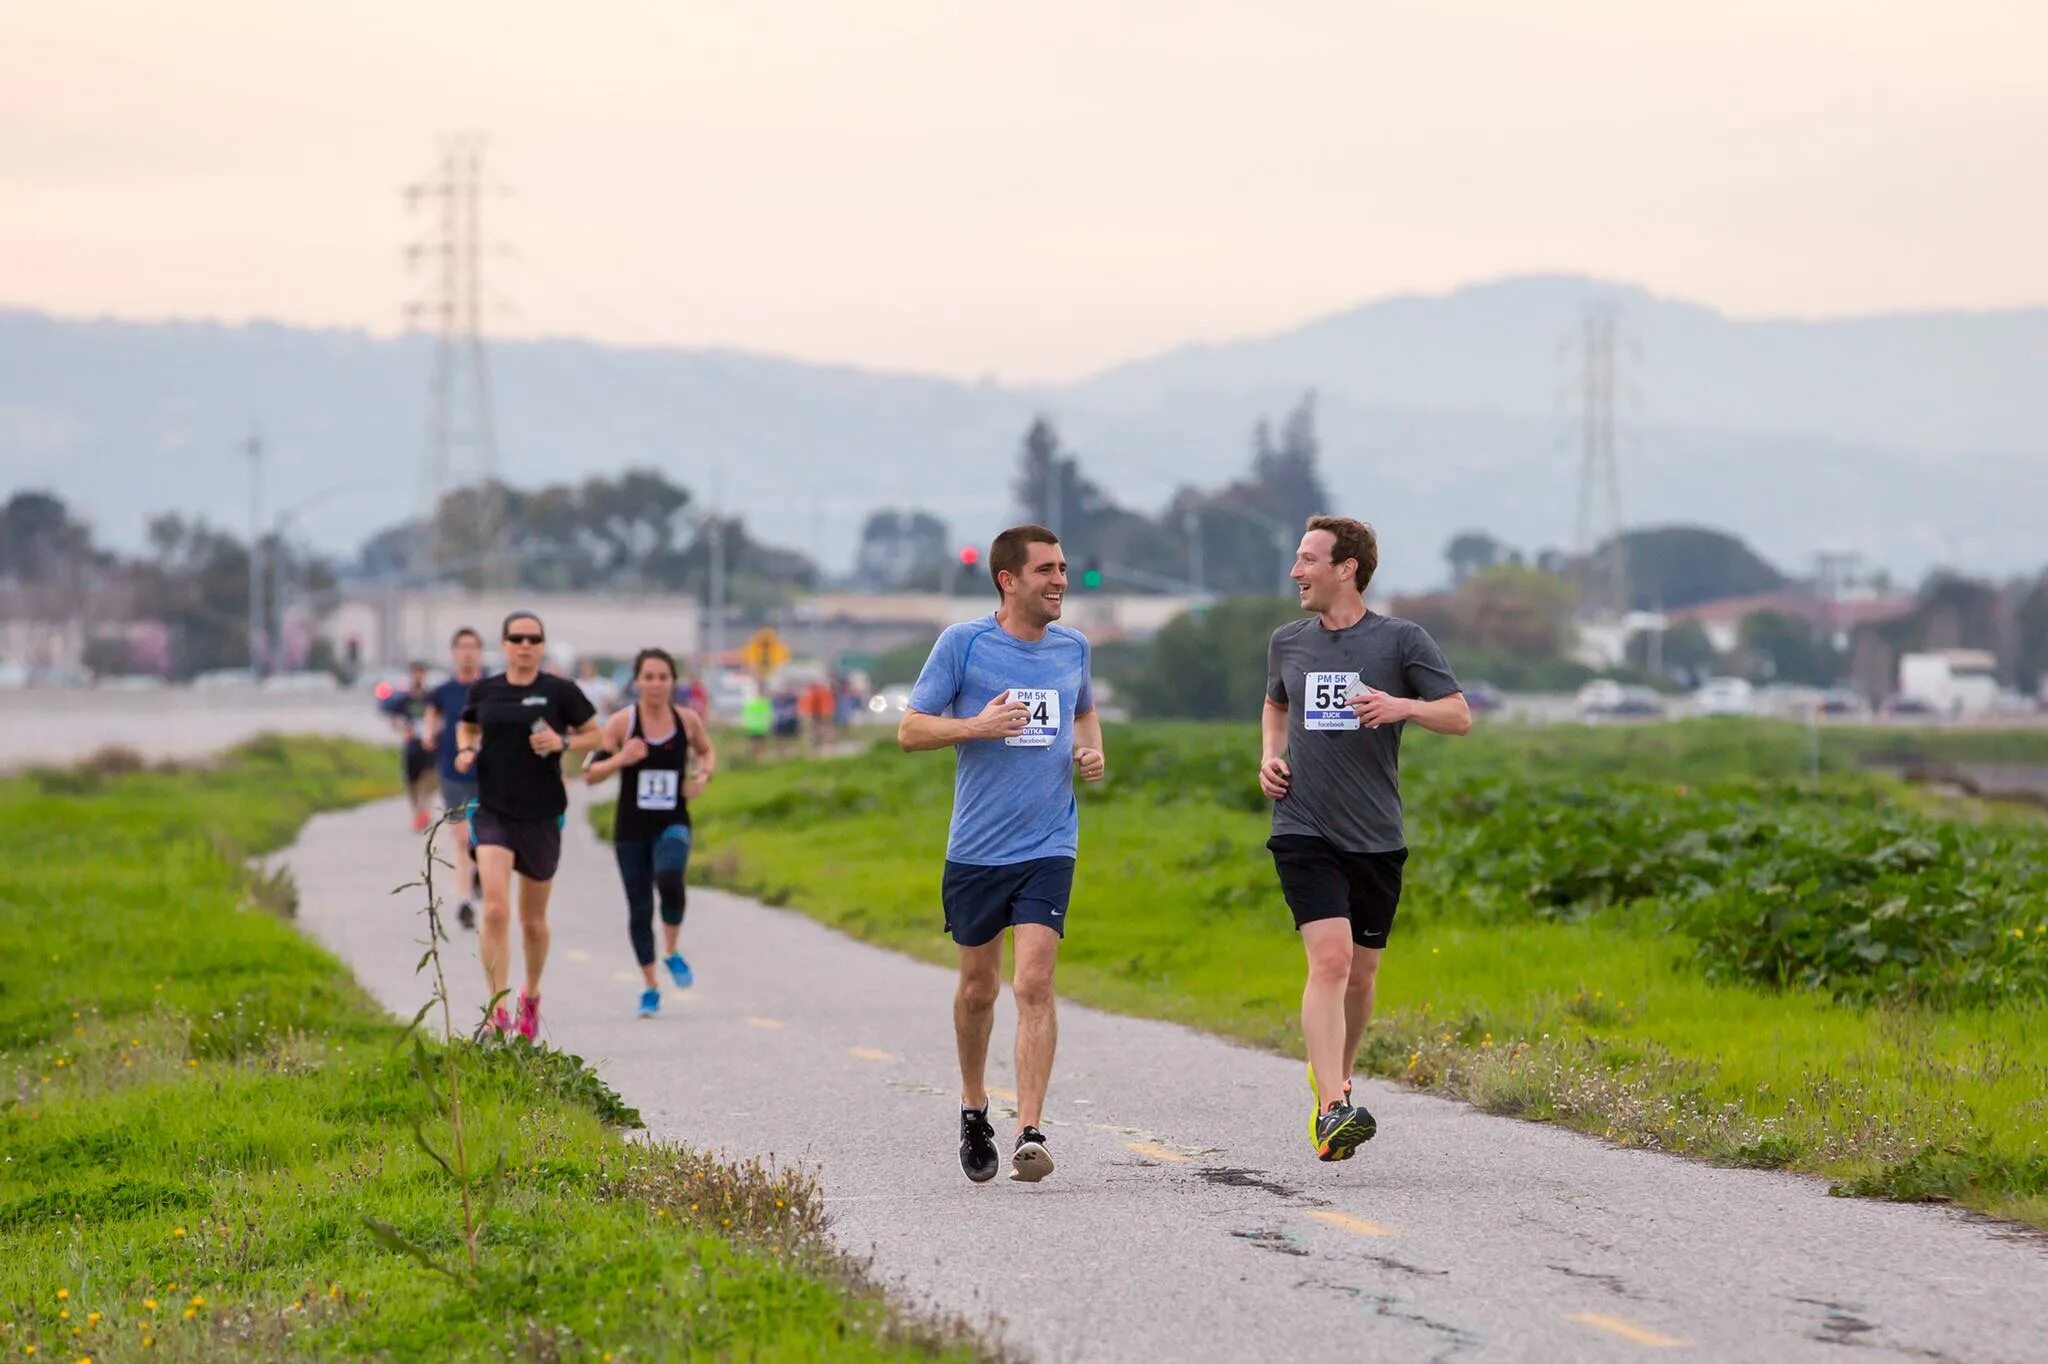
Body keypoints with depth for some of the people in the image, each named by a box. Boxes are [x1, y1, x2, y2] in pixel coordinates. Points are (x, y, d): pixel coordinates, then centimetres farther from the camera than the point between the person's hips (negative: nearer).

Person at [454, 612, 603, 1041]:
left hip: (542, 816, 0)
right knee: (495, 910, -18)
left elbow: (595, 735, 6)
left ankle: (531, 996, 38)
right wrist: (465, 751, 0)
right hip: (493, 812, 0)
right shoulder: (484, 690, 3)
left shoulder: (560, 691, -3)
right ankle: (497, 1008, -16)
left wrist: (563, 743, -13)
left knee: (533, 920, 13)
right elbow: (468, 728, 22)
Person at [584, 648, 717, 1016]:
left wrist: (703, 775, 0)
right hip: (631, 829, 0)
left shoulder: (687, 720, 0)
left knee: (669, 879, -29)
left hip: (673, 825, 0)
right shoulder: (621, 723, -6)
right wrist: (620, 760, -22)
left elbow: (707, 751, 21)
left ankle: (672, 953, -4)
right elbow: (590, 774, -5)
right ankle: (651, 987, 21)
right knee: (639, 907, 4)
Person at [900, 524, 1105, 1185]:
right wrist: (977, 725, -18)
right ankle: (973, 1108, 33)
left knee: (1034, 984, -13)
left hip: (1048, 848, 1)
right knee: (979, 986, 11)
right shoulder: (963, 643, -4)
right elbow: (910, 730, -2)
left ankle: (1029, 1133, -16)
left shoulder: (1072, 647, 8)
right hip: (976, 849, -1)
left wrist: (1092, 751, 7)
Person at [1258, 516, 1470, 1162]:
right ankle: (1331, 1110, -24)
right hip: (1304, 830, 0)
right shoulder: (1288, 642, 8)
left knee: (1360, 973, 10)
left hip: (1377, 837, 0)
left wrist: (1402, 705, -19)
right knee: (1329, 959, -17)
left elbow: (1459, 716, 0)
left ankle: (1334, 1078, 36)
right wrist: (1269, 756, 9)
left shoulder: (1403, 640, -1)